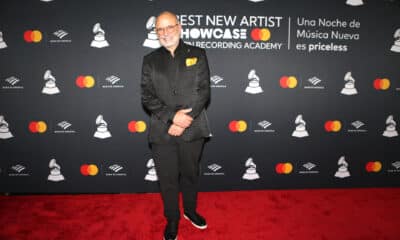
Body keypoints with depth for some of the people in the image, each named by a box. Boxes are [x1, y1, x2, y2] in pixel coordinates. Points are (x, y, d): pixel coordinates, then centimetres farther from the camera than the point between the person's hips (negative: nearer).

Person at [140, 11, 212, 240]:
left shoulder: (197, 54, 3)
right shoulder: (150, 60, 6)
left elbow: (204, 91, -5)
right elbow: (147, 97, -2)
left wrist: (184, 120, -14)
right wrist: (172, 116, -17)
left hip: (193, 129, 0)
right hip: (162, 131, 1)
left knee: (190, 174, 17)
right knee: (168, 179, 11)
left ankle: (191, 210, 43)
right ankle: (172, 219, 34)